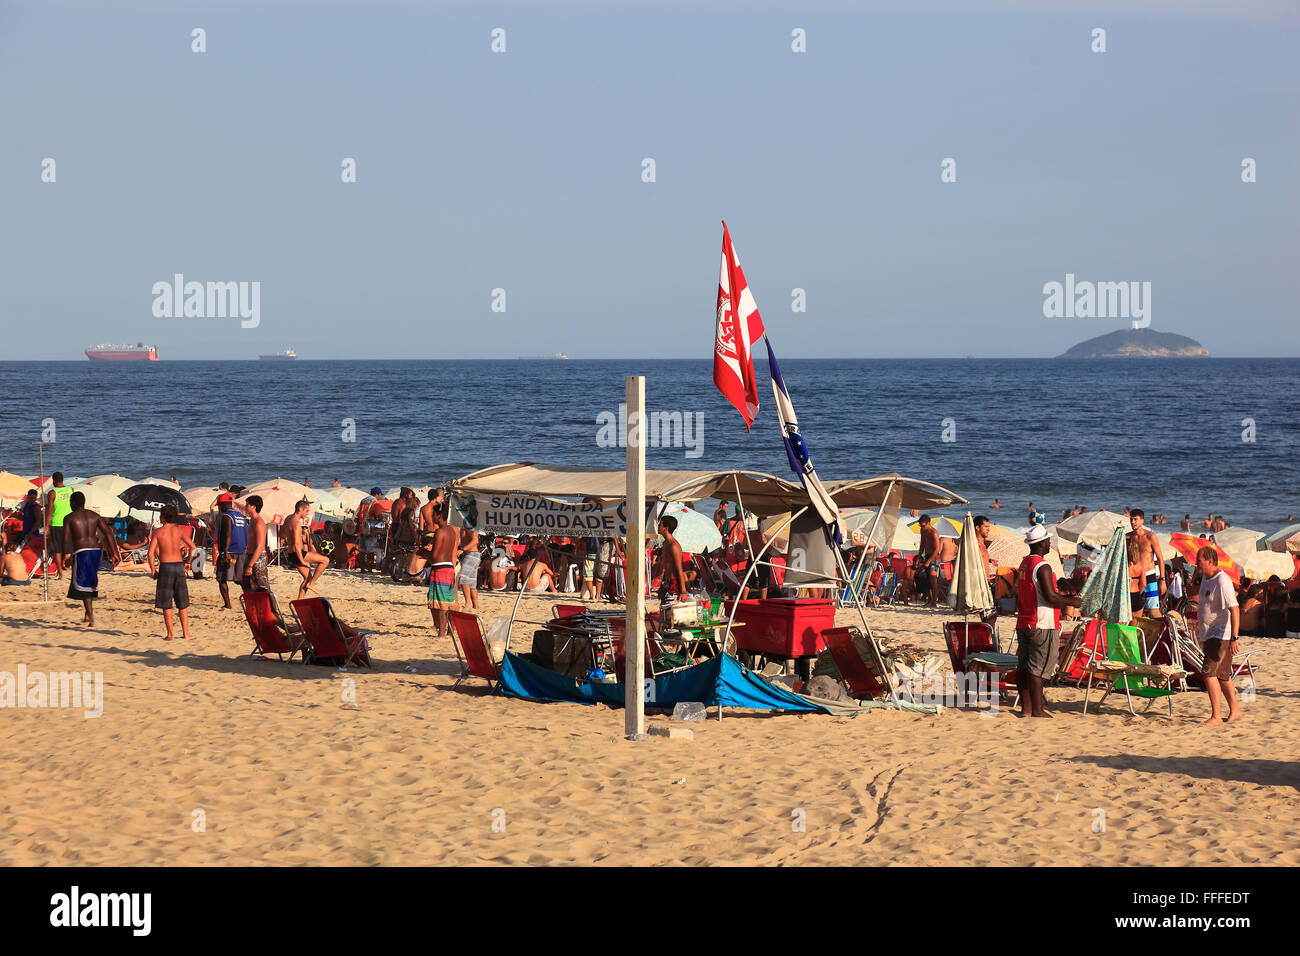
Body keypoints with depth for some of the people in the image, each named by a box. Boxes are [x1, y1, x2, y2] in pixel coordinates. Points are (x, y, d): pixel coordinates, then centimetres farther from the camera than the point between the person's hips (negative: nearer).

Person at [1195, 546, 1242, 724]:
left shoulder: (1222, 581, -18)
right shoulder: (1205, 578, 12)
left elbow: (1234, 609, -24)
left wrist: (1234, 638, -29)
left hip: (1221, 634, -10)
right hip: (1209, 634, 10)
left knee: (1210, 673, -15)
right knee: (1222, 676, 15)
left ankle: (1216, 716, -14)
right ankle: (1235, 711, 25)